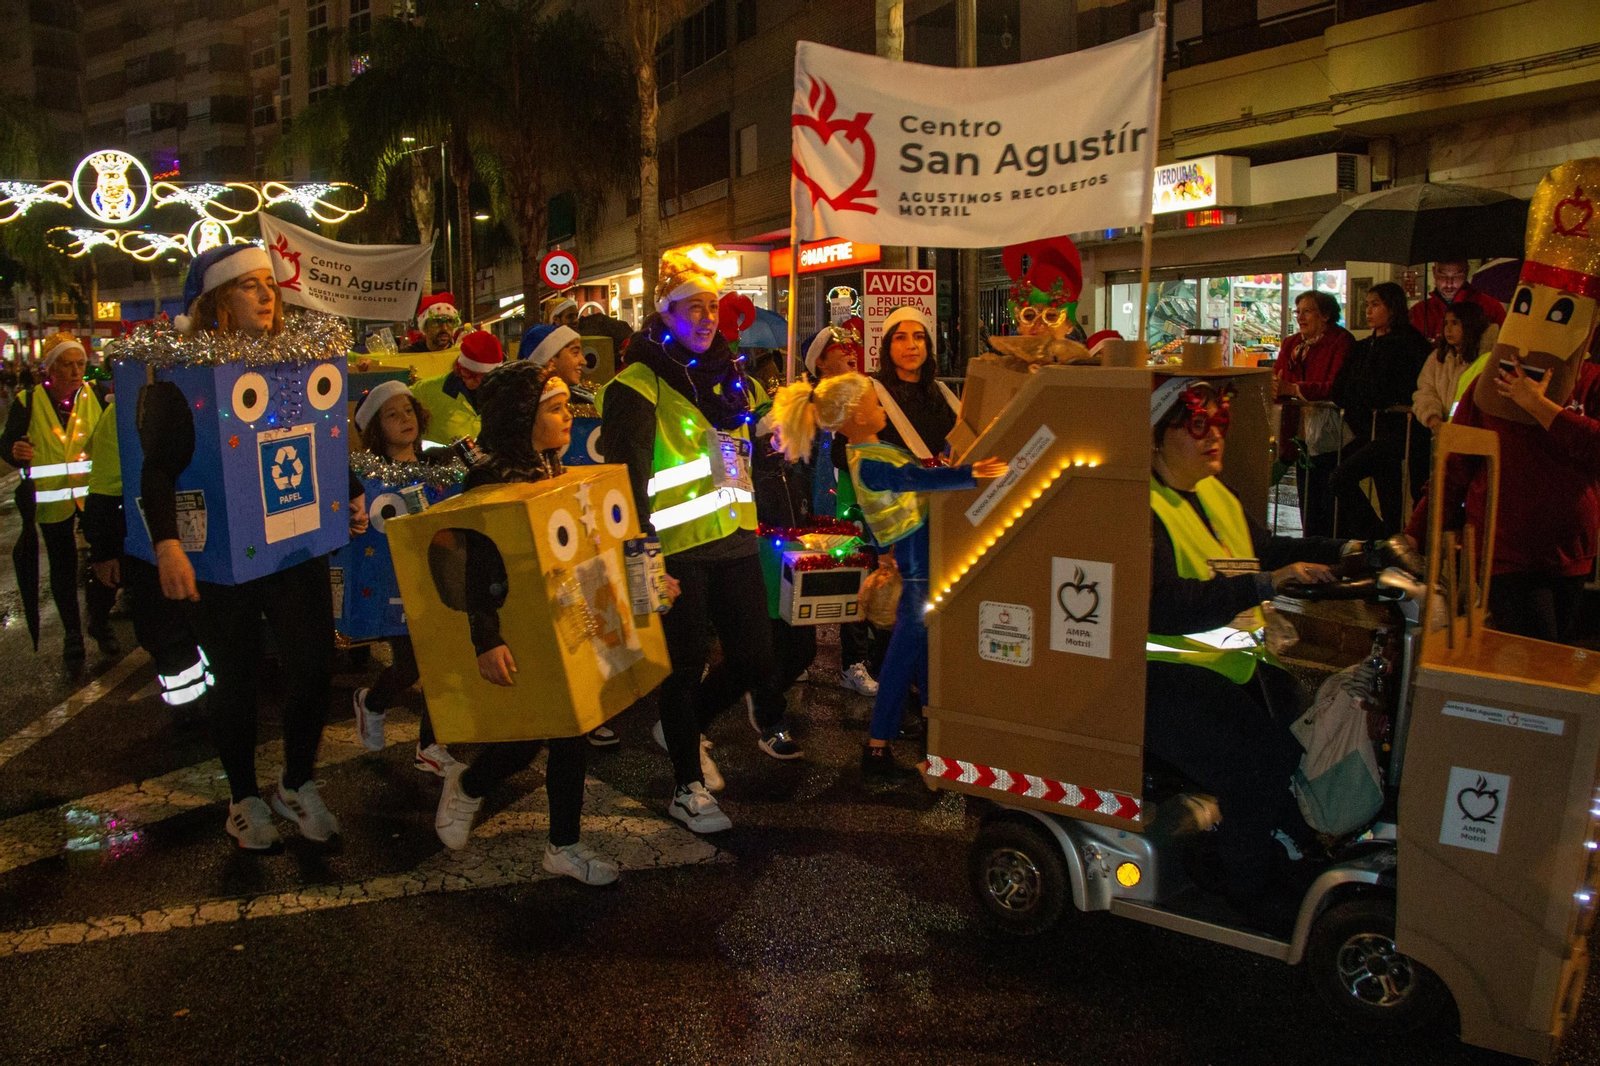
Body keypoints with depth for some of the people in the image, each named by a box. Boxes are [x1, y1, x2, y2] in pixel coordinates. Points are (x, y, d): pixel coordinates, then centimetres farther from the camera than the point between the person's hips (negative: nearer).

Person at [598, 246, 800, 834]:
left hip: (735, 536, 6)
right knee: (685, 663, 2)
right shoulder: (640, 384, -6)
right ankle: (688, 786, 14)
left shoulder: (731, 374, 15)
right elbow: (625, 470, -14)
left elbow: (762, 442, 21)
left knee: (754, 649, 8)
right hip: (677, 547, -6)